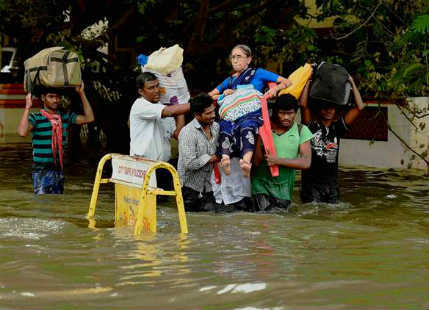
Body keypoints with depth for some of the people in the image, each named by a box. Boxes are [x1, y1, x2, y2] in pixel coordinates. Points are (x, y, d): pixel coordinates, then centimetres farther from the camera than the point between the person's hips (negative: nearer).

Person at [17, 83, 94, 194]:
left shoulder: (65, 117, 10)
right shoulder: (36, 118, -7)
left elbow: (89, 118, 9)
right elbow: (22, 132, -25)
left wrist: (81, 93, 6)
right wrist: (27, 107, -26)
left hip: (58, 168, 6)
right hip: (41, 169, -6)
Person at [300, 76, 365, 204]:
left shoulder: (337, 127, 8)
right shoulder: (312, 125, -1)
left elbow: (359, 107, 6)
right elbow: (303, 104, -15)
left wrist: (352, 83, 5)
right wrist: (308, 82, -9)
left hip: (332, 182, 4)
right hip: (312, 182, -4)